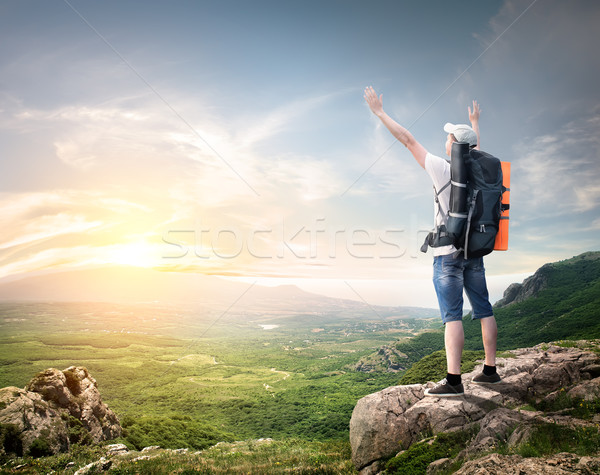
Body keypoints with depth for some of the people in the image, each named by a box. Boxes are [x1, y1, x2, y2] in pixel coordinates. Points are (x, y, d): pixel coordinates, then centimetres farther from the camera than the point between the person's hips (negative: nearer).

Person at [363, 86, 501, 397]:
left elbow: (408, 140, -7)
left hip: (448, 252, -6)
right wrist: (475, 122, 50)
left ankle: (453, 380, -8)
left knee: (452, 316, -8)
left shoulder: (442, 169, -11)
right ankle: (490, 370, 21)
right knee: (484, 311, 11)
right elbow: (476, 148, 30)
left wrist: (380, 112, 2)